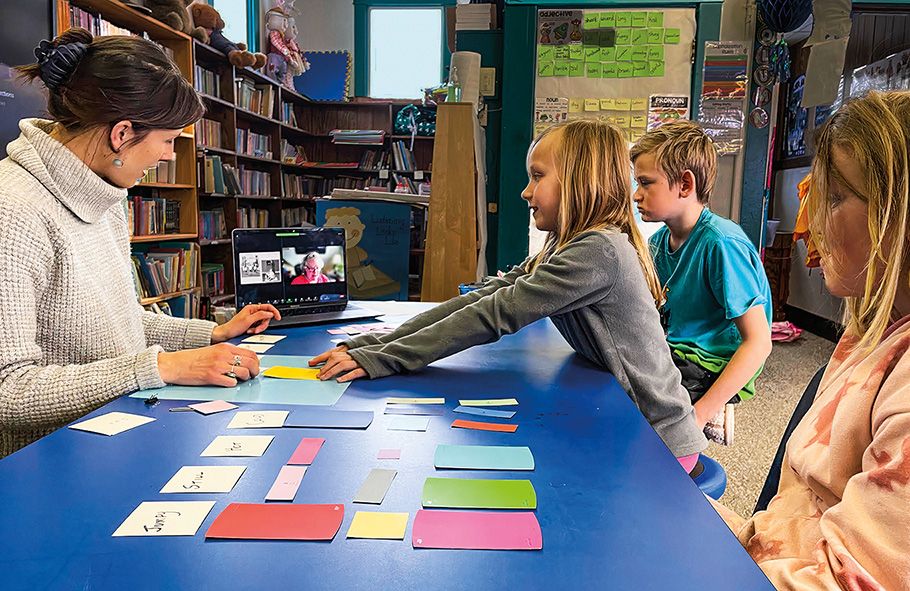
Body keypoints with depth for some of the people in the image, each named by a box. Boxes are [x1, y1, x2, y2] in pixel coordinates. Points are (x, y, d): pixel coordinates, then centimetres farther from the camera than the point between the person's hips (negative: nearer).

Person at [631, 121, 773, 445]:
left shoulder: (721, 243, -19)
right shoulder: (660, 239, 4)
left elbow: (758, 342, -21)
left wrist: (701, 412, -25)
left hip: (714, 367, -8)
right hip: (675, 353, 8)